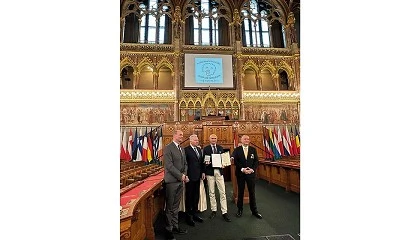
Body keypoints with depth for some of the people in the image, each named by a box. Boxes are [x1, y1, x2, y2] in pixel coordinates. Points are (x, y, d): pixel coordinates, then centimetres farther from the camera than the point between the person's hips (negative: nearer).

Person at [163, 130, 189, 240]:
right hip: (171, 181, -7)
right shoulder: (168, 148, -12)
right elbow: (169, 165, -18)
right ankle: (168, 229, 20)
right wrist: (181, 176, -16)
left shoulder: (182, 149, 13)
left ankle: (175, 226, 30)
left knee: (176, 206, 18)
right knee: (170, 207, 6)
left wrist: (184, 175, -2)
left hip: (180, 181, 7)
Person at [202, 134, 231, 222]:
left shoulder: (220, 148, 9)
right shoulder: (206, 148, 1)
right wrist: (206, 163, -20)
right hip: (210, 172, -1)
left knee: (222, 192, 2)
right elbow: (204, 160, 0)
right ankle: (213, 210, 24)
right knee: (211, 192, 9)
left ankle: (224, 212, 11)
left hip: (219, 171, 2)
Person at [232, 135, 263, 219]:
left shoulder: (253, 149, 4)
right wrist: (242, 169, -17)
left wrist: (252, 169, -14)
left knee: (252, 192, 9)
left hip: (251, 173, 1)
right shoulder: (237, 150, -1)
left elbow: (256, 161, 0)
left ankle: (254, 210, 23)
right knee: (240, 192, 11)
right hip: (240, 173, -1)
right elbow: (235, 161, -7)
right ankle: (240, 210, 26)